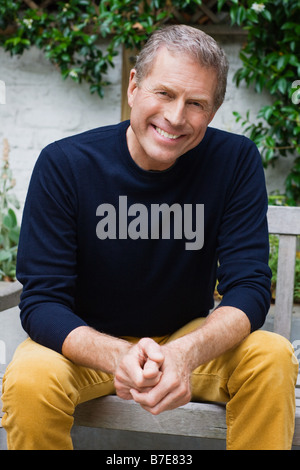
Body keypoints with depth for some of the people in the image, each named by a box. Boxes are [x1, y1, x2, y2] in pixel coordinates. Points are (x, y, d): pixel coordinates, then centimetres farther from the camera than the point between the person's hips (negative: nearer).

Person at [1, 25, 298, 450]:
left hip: (191, 339, 1)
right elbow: (41, 300, -19)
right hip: (87, 344, -1)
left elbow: (249, 287, -16)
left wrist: (185, 353, -39)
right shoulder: (64, 165, -16)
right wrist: (118, 357, -40)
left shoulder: (236, 161, -12)